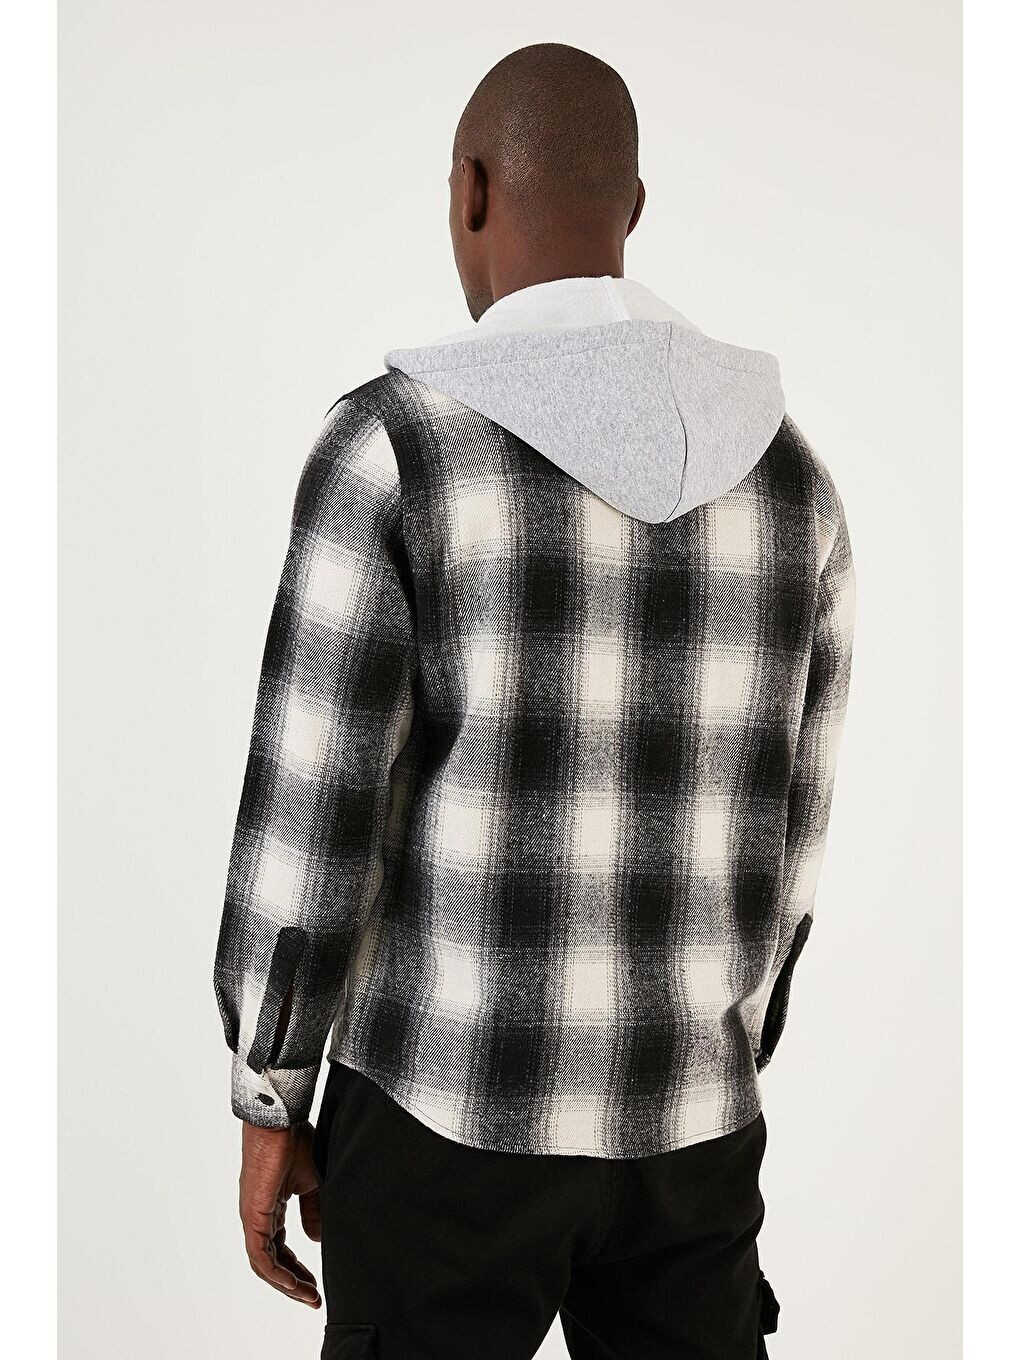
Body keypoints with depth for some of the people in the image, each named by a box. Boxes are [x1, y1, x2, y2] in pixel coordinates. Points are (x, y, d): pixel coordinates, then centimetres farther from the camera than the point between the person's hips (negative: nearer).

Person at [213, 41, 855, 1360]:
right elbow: (777, 828, 6)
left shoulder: (393, 444, -16)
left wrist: (268, 1110, -2)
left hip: (449, 1107, -4)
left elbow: (309, 819, -16)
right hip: (675, 1119, 4)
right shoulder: (784, 465, 1)